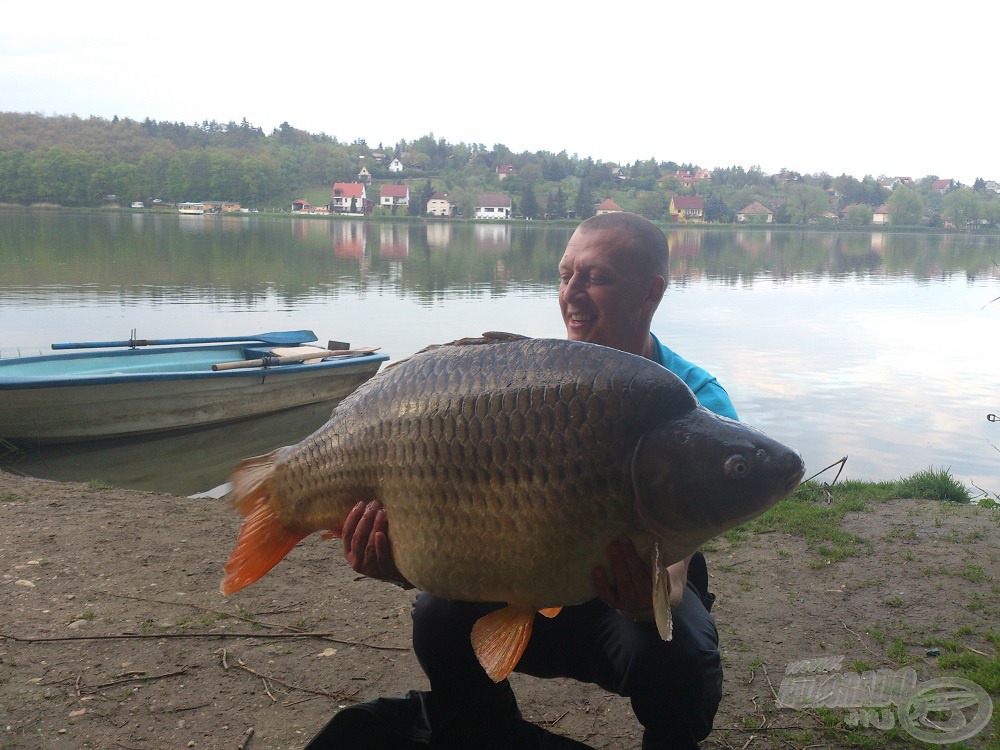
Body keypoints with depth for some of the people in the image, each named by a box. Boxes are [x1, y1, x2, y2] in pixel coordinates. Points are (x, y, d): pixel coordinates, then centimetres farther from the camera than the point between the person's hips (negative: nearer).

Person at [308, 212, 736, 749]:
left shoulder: (699, 407, -18)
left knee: (678, 654, -34)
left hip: (648, 590, -2)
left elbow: (673, 573, -26)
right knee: (442, 615, -24)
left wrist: (651, 597, -51)